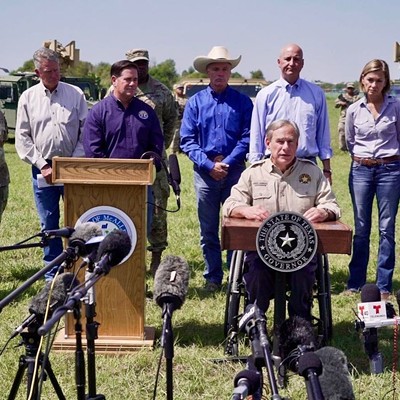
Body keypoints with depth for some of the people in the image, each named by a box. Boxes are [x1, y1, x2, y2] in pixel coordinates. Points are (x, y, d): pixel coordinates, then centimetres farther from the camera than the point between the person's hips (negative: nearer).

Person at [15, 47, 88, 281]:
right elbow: (22, 137, 4)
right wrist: (42, 165, -5)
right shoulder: (28, 98, 5)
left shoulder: (76, 94, 3)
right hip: (43, 171, 1)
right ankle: (53, 275, 18)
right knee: (49, 225, 7)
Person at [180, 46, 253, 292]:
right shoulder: (195, 102, 7)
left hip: (235, 171, -1)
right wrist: (209, 165, -10)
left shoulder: (242, 101, 5)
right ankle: (213, 278, 17)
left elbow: (247, 137, -1)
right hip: (204, 171, 1)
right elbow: (187, 140, 1)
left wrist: (227, 163, -13)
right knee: (208, 230, 7)